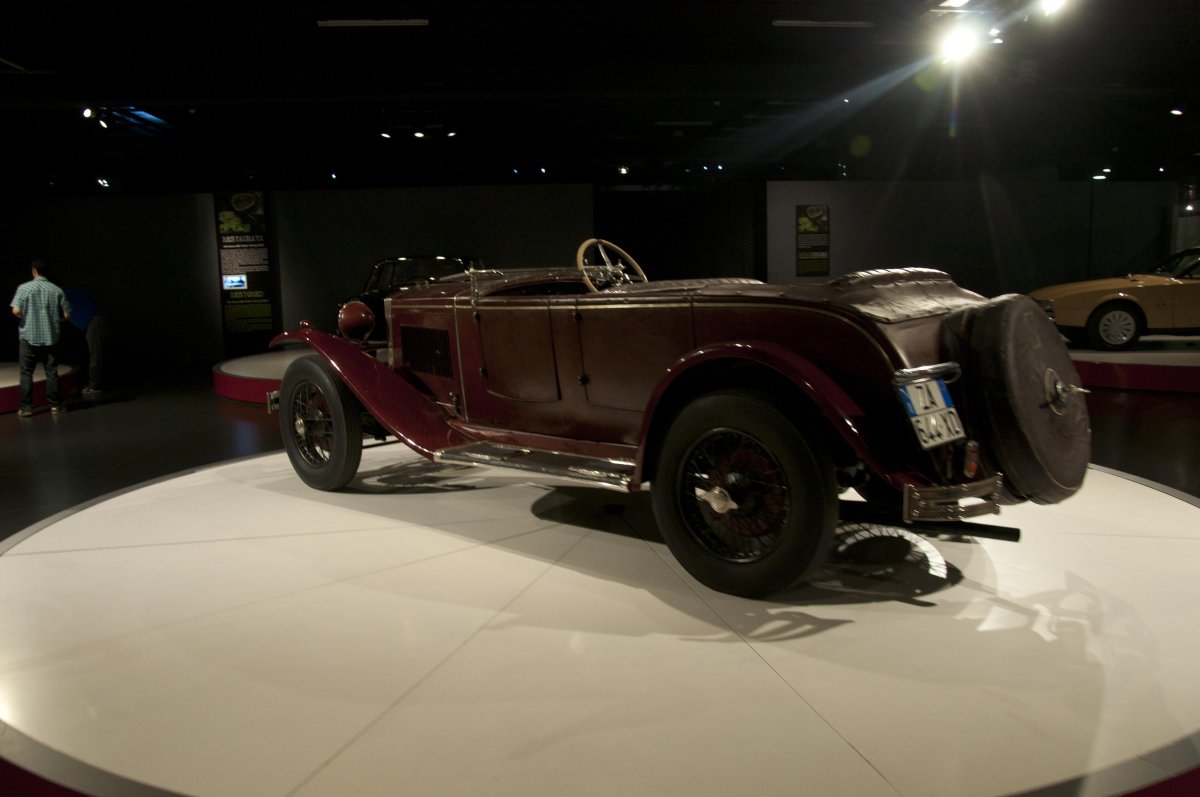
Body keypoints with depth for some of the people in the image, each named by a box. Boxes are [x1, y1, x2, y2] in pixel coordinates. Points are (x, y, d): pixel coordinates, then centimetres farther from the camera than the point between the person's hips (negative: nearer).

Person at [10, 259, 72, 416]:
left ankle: (26, 407, 6)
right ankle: (55, 404, 10)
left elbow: (16, 311, -13)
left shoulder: (24, 287, -6)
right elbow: (66, 315, 0)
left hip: (29, 336, -1)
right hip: (50, 337, 1)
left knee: (26, 372, 7)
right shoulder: (57, 290, -1)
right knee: (51, 372, 9)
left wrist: (26, 317, 7)